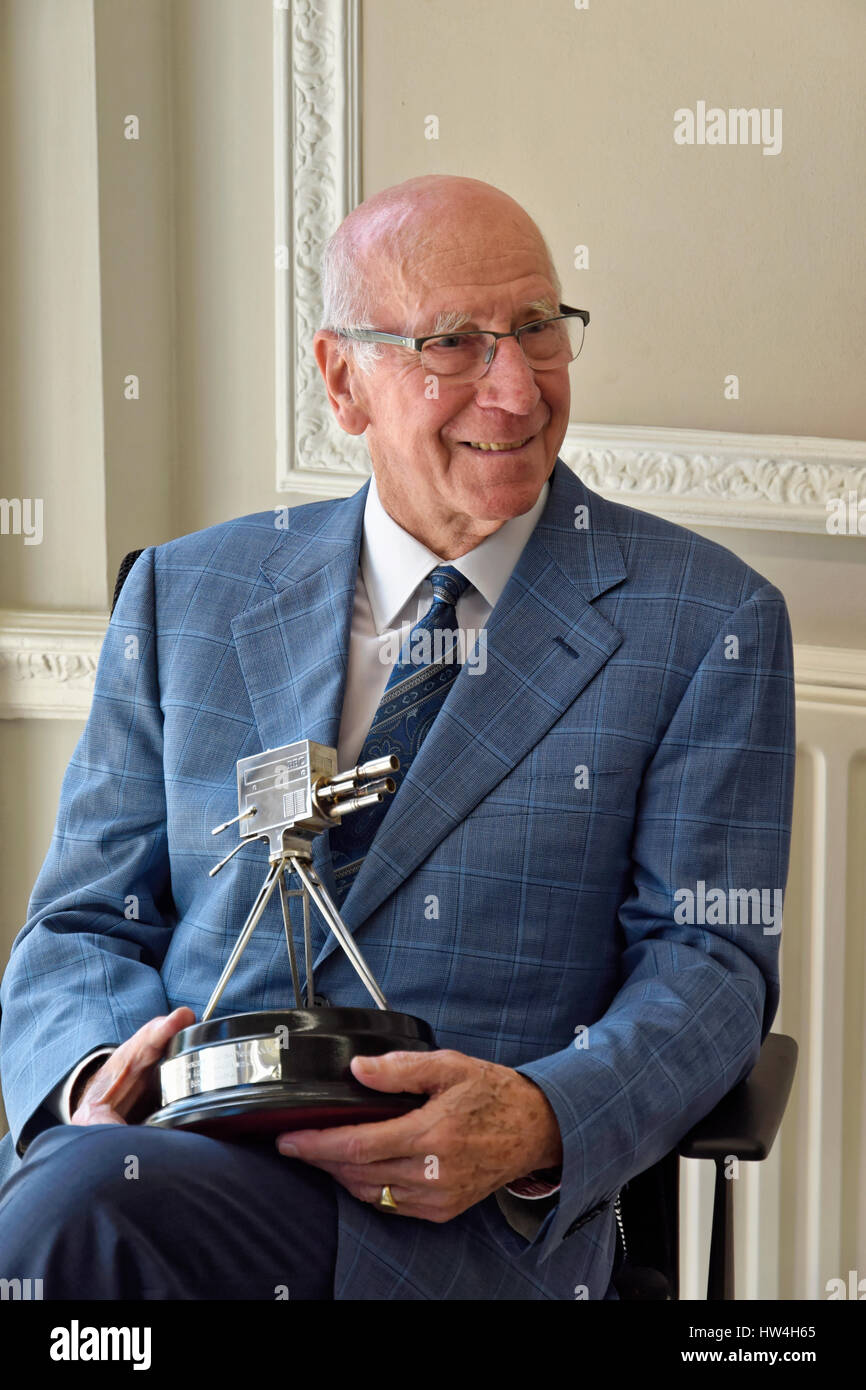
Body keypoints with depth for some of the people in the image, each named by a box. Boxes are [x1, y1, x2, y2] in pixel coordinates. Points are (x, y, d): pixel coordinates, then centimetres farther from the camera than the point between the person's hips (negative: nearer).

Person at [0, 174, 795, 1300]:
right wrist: (101, 1072, -10)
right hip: (174, 1148, 3)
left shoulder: (707, 623, 9)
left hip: (474, 1219, -3)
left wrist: (538, 1125, -18)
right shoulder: (186, 596, 17)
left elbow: (710, 961, 4)